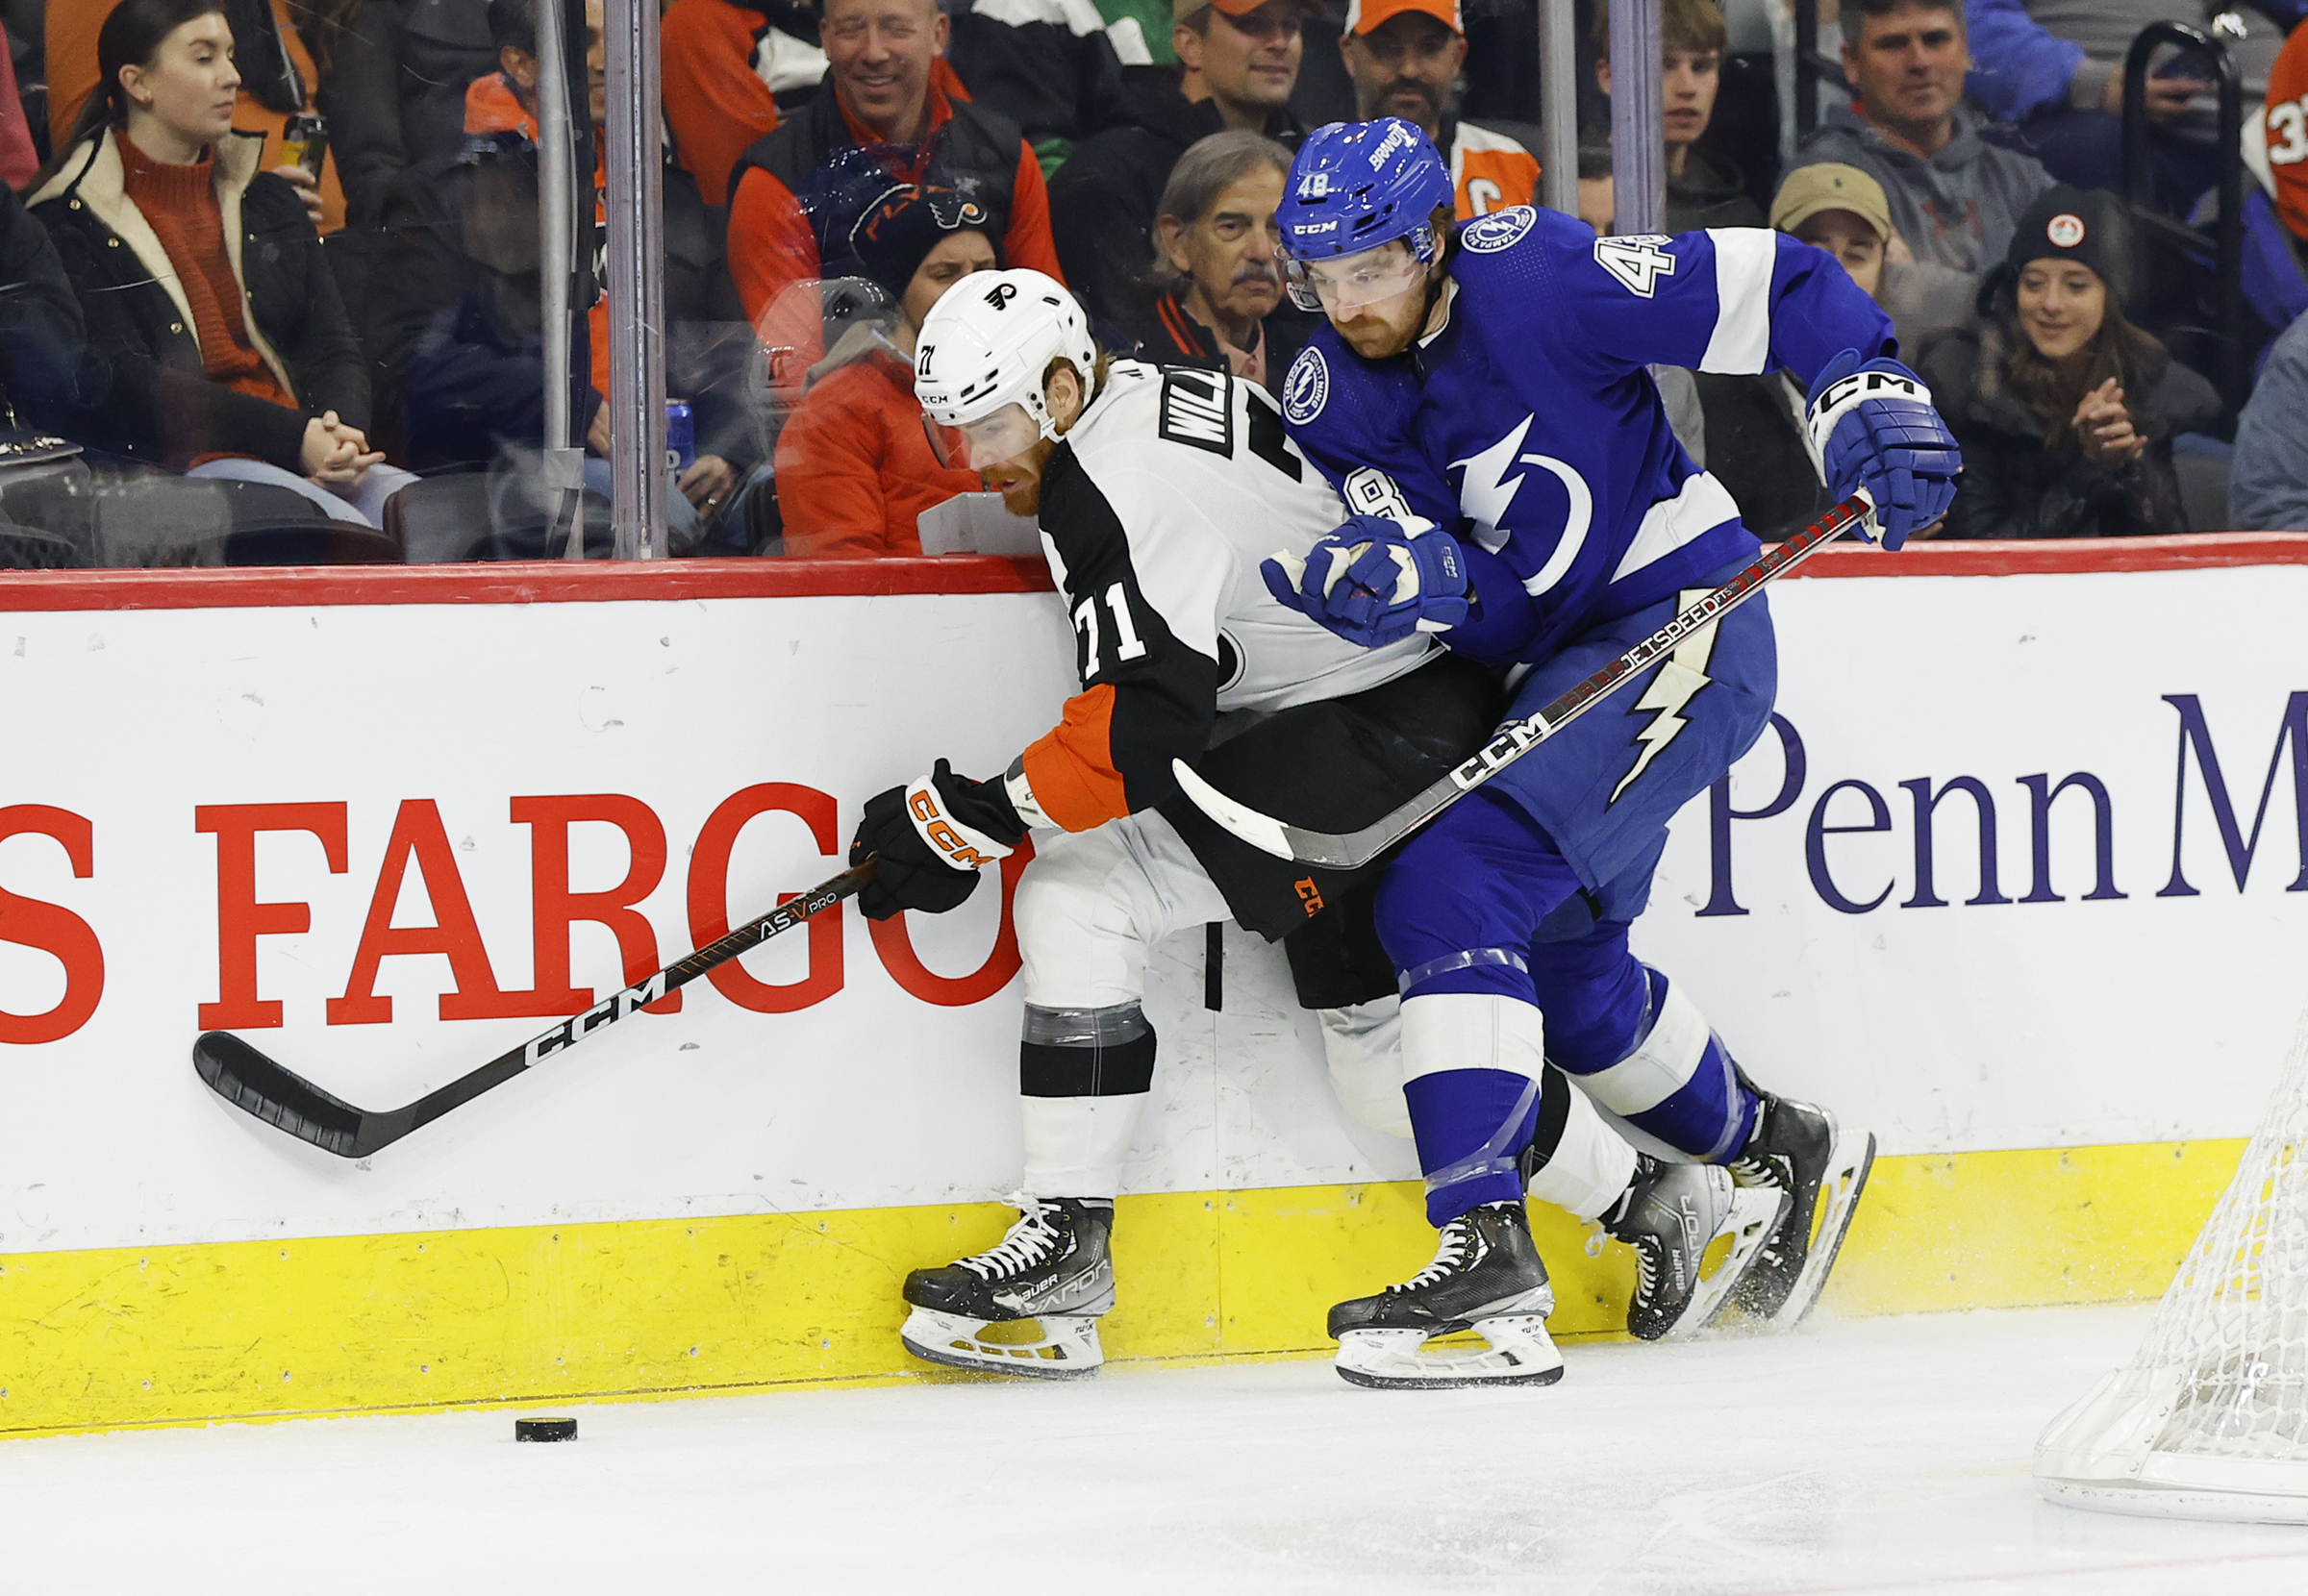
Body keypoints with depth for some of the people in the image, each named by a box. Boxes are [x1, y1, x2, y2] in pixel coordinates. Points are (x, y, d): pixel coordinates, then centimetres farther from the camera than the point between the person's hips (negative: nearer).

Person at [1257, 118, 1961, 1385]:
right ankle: (1775, 1153, 48)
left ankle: (1487, 1262, -29)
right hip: (1543, 669, 9)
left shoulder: (1534, 281, -18)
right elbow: (1469, 590, -11)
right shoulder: (1326, 402, 0)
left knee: (1455, 889, -23)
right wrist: (1382, 571, -33)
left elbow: (1768, 287, -13)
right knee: (1559, 962, 21)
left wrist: (1871, 400, -27)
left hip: (1682, 624, -9)